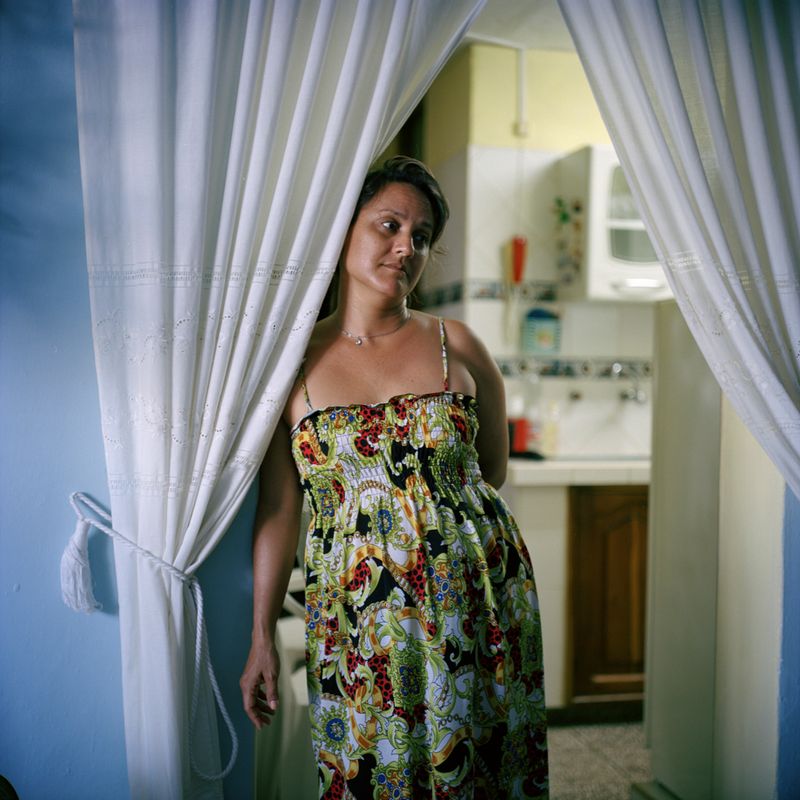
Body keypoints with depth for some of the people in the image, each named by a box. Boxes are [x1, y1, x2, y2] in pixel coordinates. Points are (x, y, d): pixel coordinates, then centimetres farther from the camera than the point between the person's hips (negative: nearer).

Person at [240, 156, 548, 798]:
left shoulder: (457, 345, 0)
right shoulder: (294, 364, -1)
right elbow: (278, 511, 1)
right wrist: (262, 639, 2)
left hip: (478, 603, 1)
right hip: (356, 619, 0)